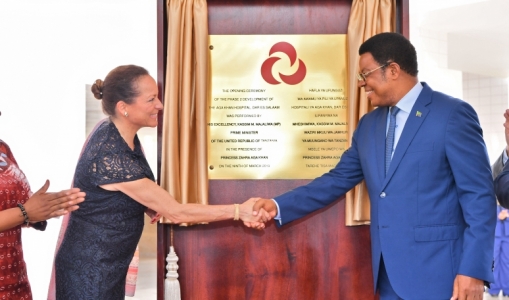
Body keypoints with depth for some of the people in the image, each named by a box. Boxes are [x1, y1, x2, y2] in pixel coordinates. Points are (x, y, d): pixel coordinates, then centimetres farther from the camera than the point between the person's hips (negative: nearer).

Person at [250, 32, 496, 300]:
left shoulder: (453, 115, -8)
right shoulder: (369, 124, 12)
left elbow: (479, 195, -11)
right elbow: (337, 180, 14)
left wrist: (473, 269, -16)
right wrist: (279, 206, 5)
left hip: (437, 271, -6)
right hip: (389, 273, 6)